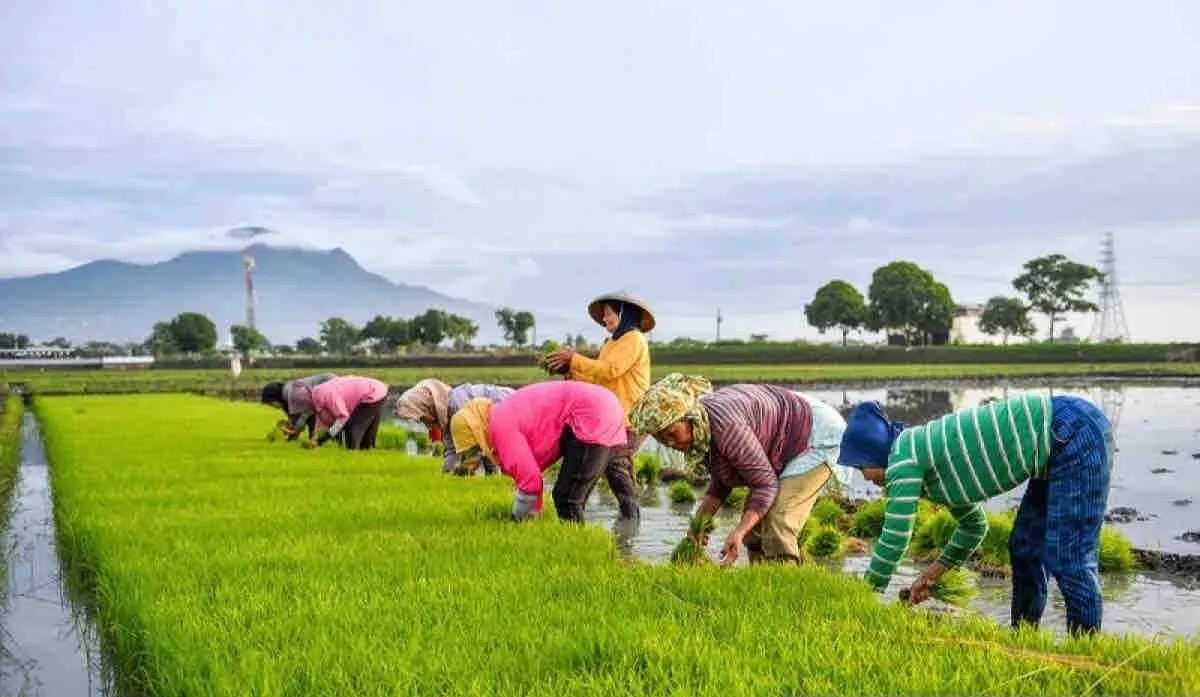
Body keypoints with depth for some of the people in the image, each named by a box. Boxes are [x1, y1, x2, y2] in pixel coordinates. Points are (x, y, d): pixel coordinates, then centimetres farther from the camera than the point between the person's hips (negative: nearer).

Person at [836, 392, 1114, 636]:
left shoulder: (904, 455, -11)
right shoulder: (927, 452, 15)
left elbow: (895, 538, -9)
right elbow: (974, 525, 26)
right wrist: (932, 574, 24)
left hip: (1076, 435, -10)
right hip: (1063, 438, 10)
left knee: (1066, 558, -8)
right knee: (1025, 548, 16)